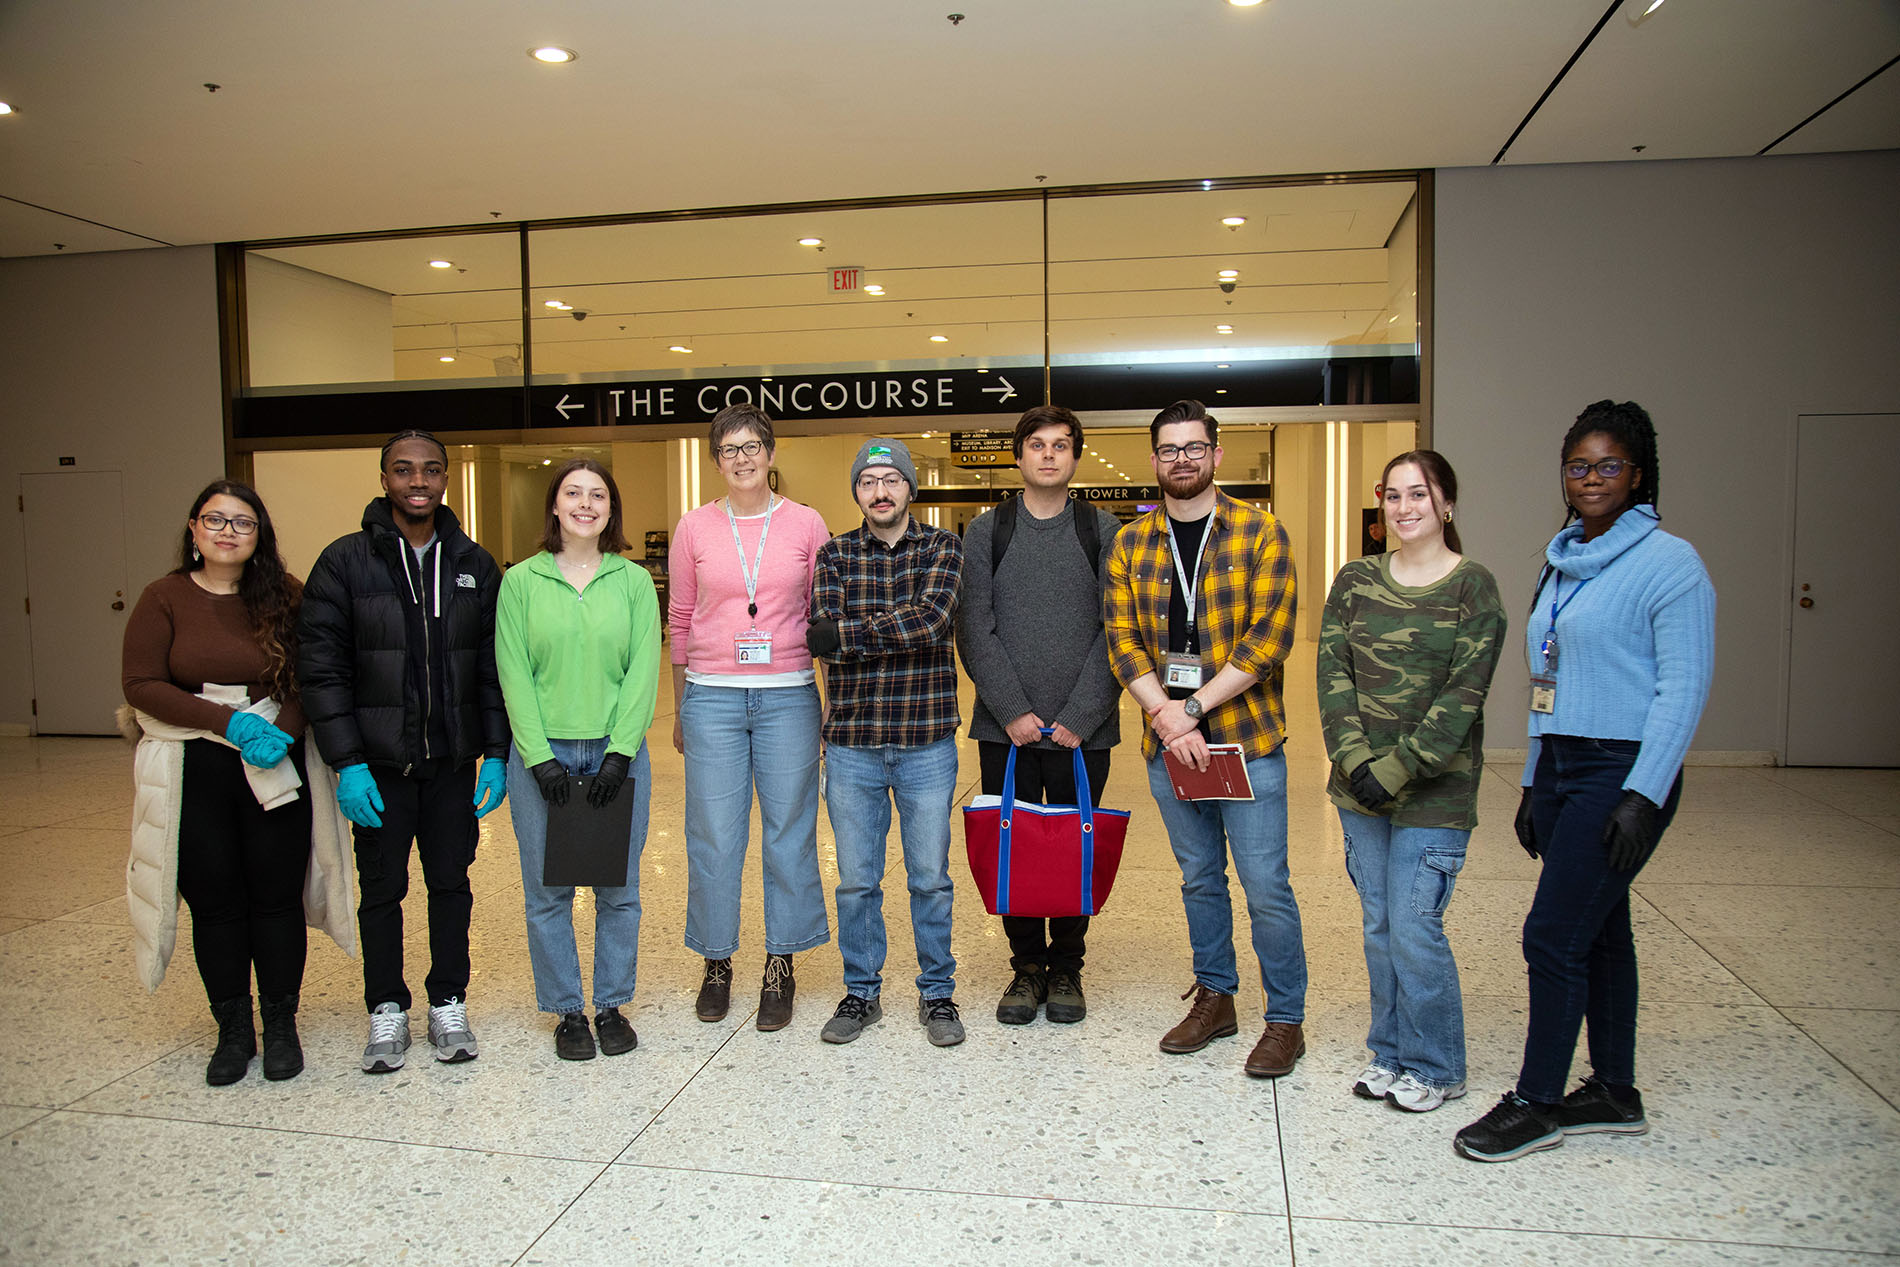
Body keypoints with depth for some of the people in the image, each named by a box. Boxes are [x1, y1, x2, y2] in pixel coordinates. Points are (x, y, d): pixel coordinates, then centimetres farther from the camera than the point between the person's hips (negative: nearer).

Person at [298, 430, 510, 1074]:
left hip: (453, 759, 2)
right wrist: (347, 761, -13)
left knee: (451, 882, 11)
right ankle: (387, 1011, 24)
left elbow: (495, 666, 5)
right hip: (378, 762, -2)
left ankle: (449, 1004, 25)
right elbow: (321, 666, -7)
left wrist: (497, 752, -2)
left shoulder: (473, 564, 4)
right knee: (382, 888, 8)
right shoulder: (346, 561, -3)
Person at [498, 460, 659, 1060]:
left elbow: (643, 670, -2)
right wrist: (540, 757, -10)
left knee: (619, 888, 7)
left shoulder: (634, 581, 4)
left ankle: (612, 1005, 23)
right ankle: (567, 1011, 21)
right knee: (547, 890, 6)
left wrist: (620, 752, -11)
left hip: (616, 752, 1)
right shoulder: (521, 581, 3)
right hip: (543, 753, 0)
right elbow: (514, 674, -2)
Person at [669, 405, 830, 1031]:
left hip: (788, 696, 0)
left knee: (789, 831, 5)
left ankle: (780, 967, 18)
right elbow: (679, 620, 11)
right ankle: (717, 962, 22)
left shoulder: (805, 523, 3)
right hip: (712, 697, 0)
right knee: (713, 833, 4)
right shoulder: (694, 527, 5)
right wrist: (681, 708, 12)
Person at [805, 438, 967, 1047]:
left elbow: (932, 618, -16)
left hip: (927, 743, -1)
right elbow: (824, 636, -9)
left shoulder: (943, 547, 2)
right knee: (856, 880, 10)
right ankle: (861, 993, 26)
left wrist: (846, 636, -14)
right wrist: (901, 632, -18)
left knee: (930, 877, 8)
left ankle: (937, 994, 24)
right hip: (851, 744, 1)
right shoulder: (835, 554, 6)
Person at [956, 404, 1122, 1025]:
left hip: (1083, 729, 0)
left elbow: (1116, 632, -1)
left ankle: (1066, 968, 23)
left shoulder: (1105, 532, 5)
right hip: (1005, 727, 1)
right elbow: (974, 630, -1)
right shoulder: (985, 531, 5)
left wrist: (1081, 717, -10)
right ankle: (1027, 966, 23)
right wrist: (1012, 711, -10)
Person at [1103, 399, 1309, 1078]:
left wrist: (1192, 708, -16)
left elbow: (1268, 638, -12)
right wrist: (1165, 716, -14)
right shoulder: (1130, 544, 7)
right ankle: (1214, 999, 32)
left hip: (1246, 740, -3)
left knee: (1265, 887, 1)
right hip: (1167, 743, 4)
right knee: (1200, 880, 16)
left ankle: (1285, 1020, 17)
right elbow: (1122, 640, 1)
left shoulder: (1259, 532, -4)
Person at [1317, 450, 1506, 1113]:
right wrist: (1355, 760, -12)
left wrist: (1397, 768, -16)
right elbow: (1333, 672, 0)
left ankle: (1434, 1068, 18)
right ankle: (1389, 1052, 29)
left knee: (1414, 929, -2)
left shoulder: (1473, 587, -5)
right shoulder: (1356, 580, 6)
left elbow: (1462, 696, -11)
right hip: (1359, 783, 4)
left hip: (1434, 788, -4)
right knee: (1379, 926, 13)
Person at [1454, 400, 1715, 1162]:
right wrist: (1533, 784, 16)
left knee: (1554, 934, -6)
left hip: (1621, 774, -8)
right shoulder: (1562, 563, 14)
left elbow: (1683, 688, -14)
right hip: (1560, 769, 8)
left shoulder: (1669, 563, -9)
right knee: (1599, 932, 14)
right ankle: (1615, 1095, 26)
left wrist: (1644, 796, -19)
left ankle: (1537, 1104, 8)